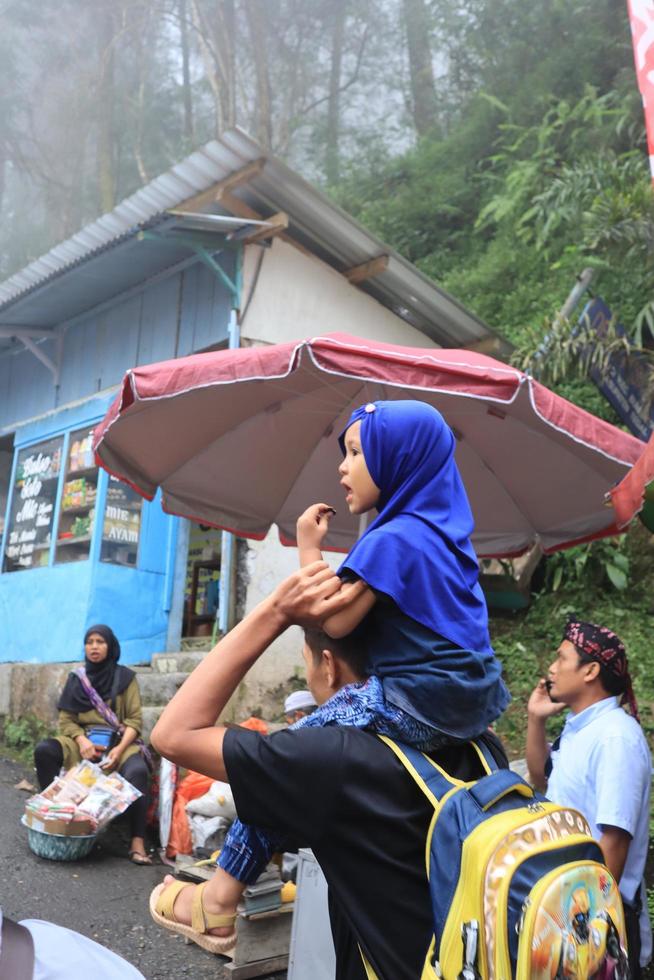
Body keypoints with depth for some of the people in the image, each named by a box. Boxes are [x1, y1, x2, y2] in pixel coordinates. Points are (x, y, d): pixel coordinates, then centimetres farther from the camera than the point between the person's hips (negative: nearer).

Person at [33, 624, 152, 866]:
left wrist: (120, 748, -20)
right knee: (43, 750, -25)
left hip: (119, 741, -3)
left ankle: (138, 841, -32)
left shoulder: (125, 677, 1)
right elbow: (65, 719, 4)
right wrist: (82, 740, -17)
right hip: (83, 741, 3)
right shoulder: (76, 678, 7)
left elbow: (134, 719, -3)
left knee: (138, 771, -34)